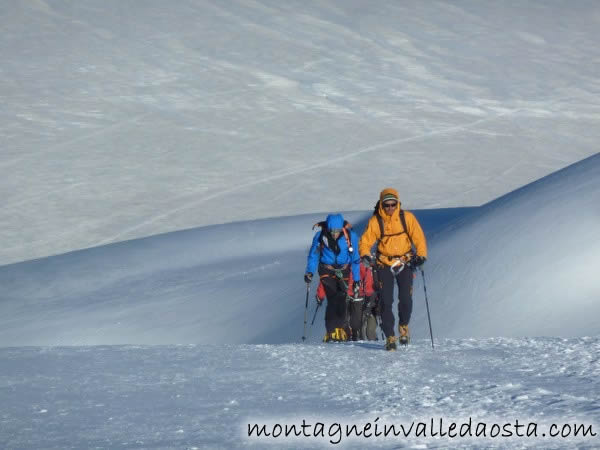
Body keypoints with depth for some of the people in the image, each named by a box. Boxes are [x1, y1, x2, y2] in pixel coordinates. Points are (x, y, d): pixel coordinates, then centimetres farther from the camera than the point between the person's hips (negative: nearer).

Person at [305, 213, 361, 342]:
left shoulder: (350, 236, -16)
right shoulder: (320, 236, -17)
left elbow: (355, 259, -5)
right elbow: (313, 255, -3)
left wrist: (356, 279, -3)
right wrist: (309, 272, -16)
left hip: (343, 270, 1)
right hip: (327, 270, -1)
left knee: (341, 299, -2)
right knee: (332, 300, -15)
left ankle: (340, 329, 15)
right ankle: (331, 331, -15)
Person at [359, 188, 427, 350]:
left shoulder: (407, 218, -6)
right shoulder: (375, 221, -6)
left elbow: (418, 237, -2)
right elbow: (365, 241, -6)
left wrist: (421, 255, -16)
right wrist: (366, 255, -26)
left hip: (405, 262, 0)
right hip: (384, 264, 0)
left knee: (406, 298, -8)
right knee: (386, 301, -7)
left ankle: (403, 326, 20)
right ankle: (390, 337, 0)